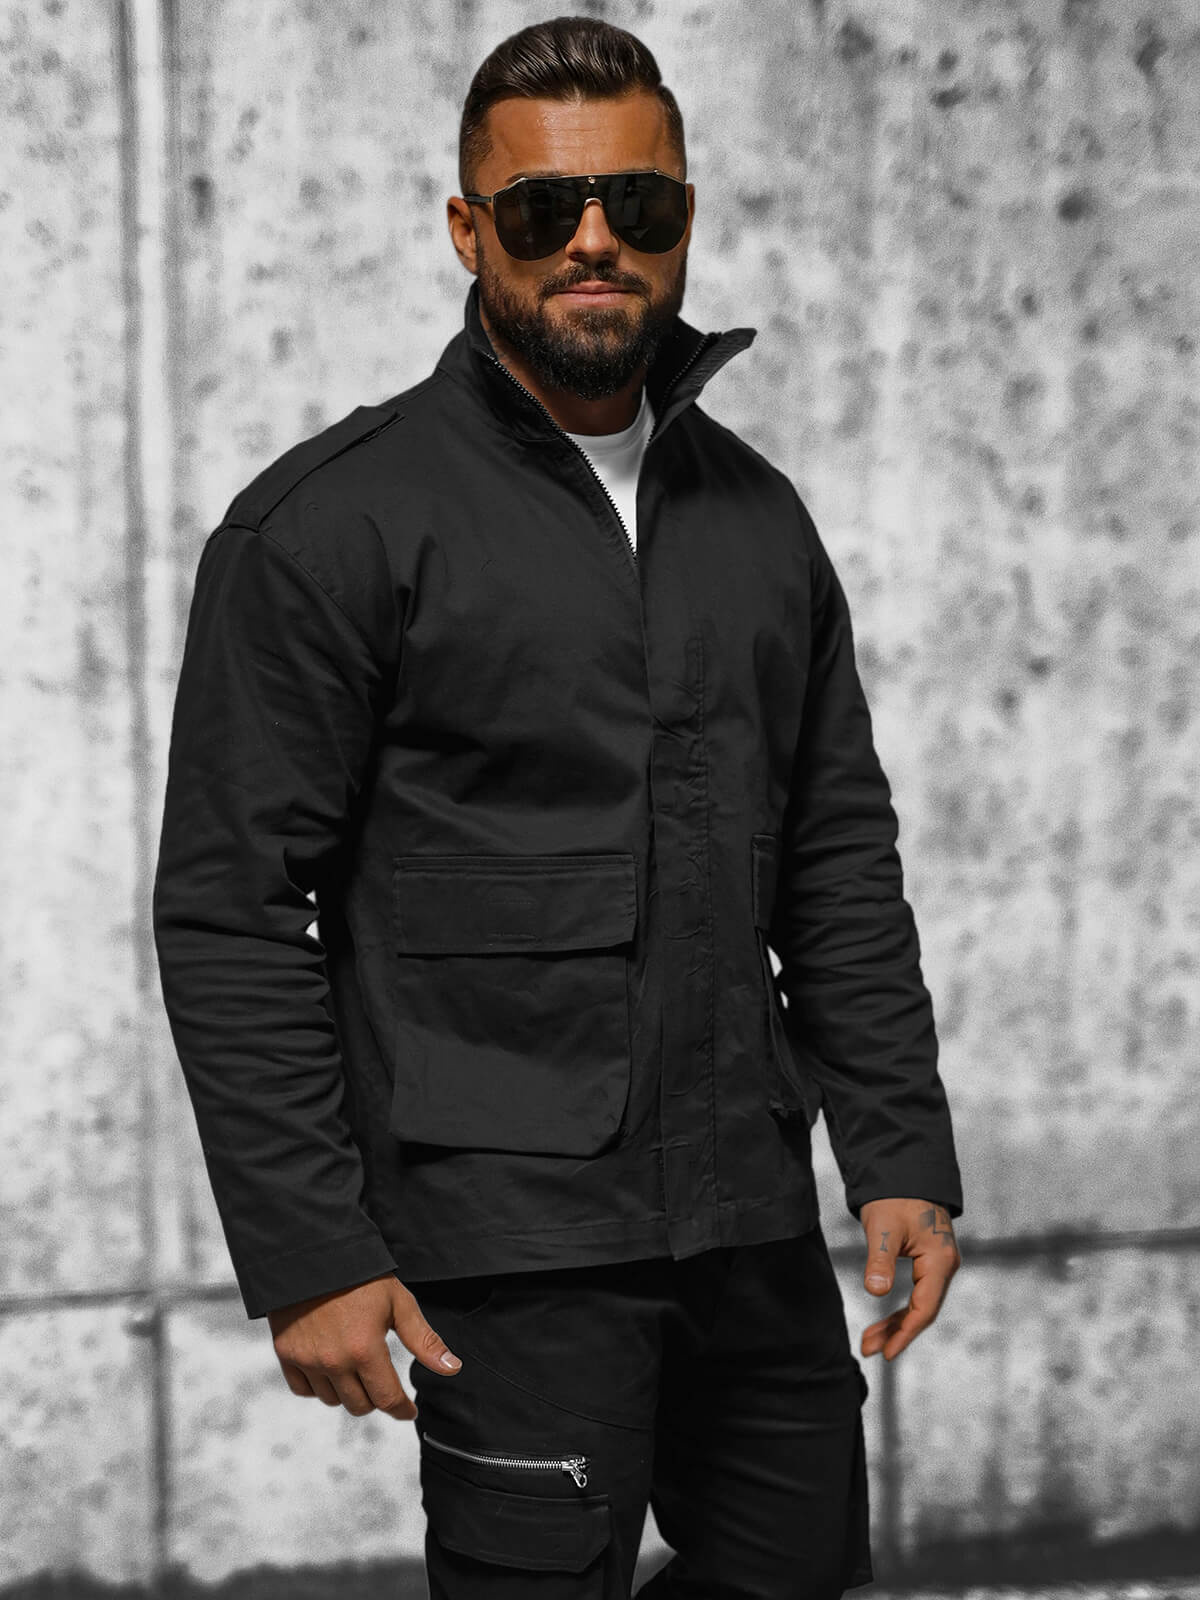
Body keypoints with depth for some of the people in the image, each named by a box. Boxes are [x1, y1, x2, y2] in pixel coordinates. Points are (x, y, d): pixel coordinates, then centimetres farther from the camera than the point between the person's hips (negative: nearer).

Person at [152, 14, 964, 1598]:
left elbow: (842, 860, 15)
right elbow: (229, 911, -9)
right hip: (509, 1235, -6)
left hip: (752, 1220, 6)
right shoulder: (327, 525, -7)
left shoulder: (758, 516, 11)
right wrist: (306, 1253, -14)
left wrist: (905, 1155, 7)